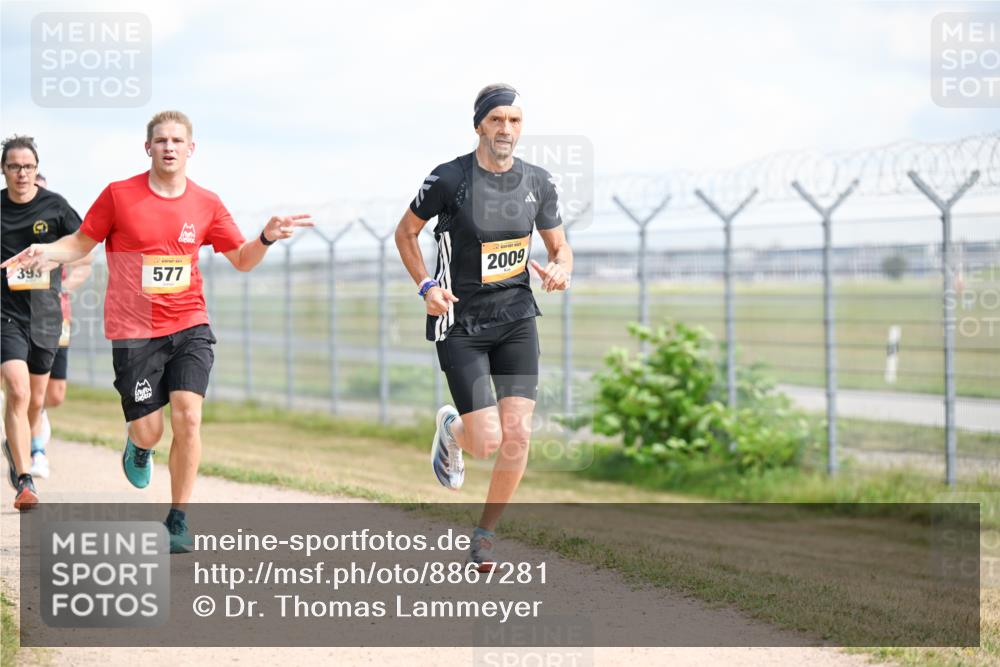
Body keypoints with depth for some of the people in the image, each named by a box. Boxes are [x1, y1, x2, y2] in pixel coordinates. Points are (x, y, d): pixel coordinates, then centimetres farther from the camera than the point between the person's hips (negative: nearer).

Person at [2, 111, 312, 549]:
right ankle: (138, 447, 38)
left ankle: (178, 519, -1)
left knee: (188, 417, -15)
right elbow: (82, 243, 6)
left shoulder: (206, 204, 3)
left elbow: (241, 260, 12)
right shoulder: (119, 195, -4)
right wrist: (47, 252, -14)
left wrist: (266, 238, -7)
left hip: (188, 326, 2)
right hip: (133, 332, -1)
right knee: (149, 431, -3)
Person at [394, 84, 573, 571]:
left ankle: (486, 533, 14)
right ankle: (451, 430, 28)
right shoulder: (449, 179, -11)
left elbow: (559, 246, 13)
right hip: (460, 323, -4)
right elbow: (406, 232, 3)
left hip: (517, 319, 4)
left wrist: (559, 270, -10)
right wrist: (426, 286, -11)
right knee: (487, 442, -11)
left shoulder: (537, 183, 1)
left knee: (518, 434, -7)